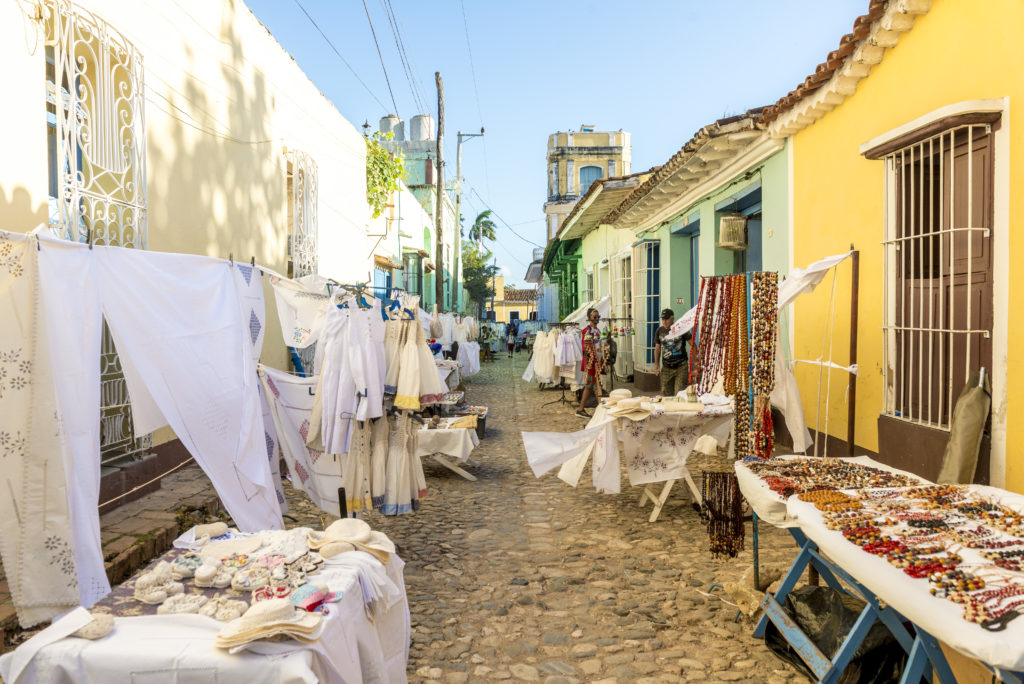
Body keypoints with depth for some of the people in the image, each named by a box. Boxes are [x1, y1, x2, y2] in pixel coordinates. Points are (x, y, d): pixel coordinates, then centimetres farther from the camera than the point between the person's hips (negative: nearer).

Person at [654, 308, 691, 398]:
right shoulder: (659, 331, 5)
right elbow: (657, 348, 17)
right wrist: (656, 364, 10)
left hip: (681, 367, -3)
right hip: (666, 368, 3)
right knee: (665, 394, 3)